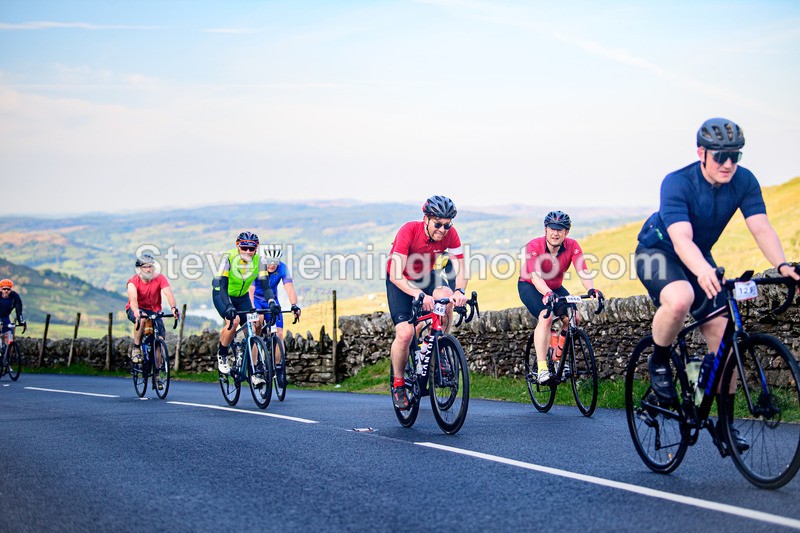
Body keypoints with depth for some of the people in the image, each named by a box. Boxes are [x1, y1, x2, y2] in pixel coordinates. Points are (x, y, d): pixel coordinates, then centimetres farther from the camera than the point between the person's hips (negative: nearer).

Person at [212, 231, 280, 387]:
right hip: (221, 294, -4)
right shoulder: (229, 258, -30)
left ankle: (254, 373, -3)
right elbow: (222, 286, -35)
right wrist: (228, 307, -50)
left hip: (242, 296, 4)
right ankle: (222, 355, -6)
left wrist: (272, 302, -42)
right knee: (233, 320, -30)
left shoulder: (259, 261, -20)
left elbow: (265, 285, -22)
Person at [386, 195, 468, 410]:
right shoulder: (409, 231, -31)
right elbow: (396, 274, -37)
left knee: (446, 298, -30)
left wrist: (459, 291, -42)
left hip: (426, 276, 3)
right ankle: (398, 384, 3)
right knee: (405, 333, -21)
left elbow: (460, 269, -19)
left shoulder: (450, 234, -20)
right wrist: (419, 294, -52)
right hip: (400, 281, -3)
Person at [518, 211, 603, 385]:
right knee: (546, 317, -30)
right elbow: (535, 276, -39)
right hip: (530, 286, -4)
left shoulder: (572, 246, -20)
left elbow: (583, 272, -30)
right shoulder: (534, 246, -29)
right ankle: (542, 369, -30)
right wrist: (547, 294, -58)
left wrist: (591, 289, -50)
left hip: (555, 287, 4)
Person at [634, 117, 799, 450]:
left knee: (724, 338, -5)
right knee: (680, 299, -39)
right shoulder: (677, 183, -29)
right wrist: (703, 271, -60)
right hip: (658, 251, -5)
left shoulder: (744, 181, -15)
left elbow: (761, 227, -24)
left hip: (700, 259, 5)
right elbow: (681, 238, -41)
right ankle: (659, 363, -11)